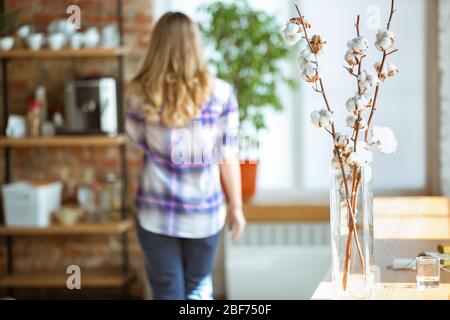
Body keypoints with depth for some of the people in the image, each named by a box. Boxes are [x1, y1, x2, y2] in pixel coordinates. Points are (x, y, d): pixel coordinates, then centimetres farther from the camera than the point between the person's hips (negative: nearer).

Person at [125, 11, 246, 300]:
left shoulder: (141, 95, -7)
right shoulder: (220, 93, -10)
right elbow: (228, 157, -5)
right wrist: (236, 207, 5)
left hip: (156, 212, 0)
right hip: (204, 211, 0)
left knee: (167, 291, 9)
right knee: (198, 286, 24)